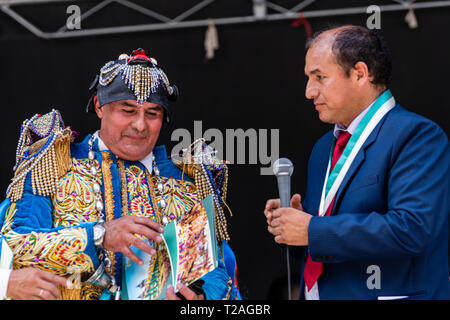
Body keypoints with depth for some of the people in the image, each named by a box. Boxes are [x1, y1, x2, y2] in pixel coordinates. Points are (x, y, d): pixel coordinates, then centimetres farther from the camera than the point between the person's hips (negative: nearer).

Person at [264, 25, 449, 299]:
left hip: (388, 293, -7)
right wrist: (293, 221, -3)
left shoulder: (417, 136, -14)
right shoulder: (324, 147, 12)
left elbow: (411, 228, -26)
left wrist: (312, 230, -22)